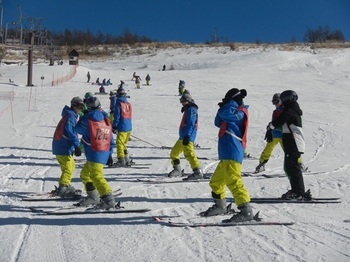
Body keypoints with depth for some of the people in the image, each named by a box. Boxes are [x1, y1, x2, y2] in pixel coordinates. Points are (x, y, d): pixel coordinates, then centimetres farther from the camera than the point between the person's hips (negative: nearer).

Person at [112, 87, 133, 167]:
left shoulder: (118, 104, -9)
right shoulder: (128, 104, 11)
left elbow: (117, 117, -11)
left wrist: (114, 127, -5)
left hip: (122, 128, -7)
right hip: (129, 127, 7)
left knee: (119, 144, -2)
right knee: (124, 144, 17)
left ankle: (121, 161, -6)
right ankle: (126, 160, 19)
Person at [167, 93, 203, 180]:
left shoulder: (191, 109, -9)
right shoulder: (187, 109, 22)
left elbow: (191, 124, -21)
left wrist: (187, 136, -29)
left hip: (188, 137, -11)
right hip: (182, 137, 11)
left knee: (189, 153, -23)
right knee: (174, 153, 19)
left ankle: (198, 172, -28)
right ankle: (177, 170, 32)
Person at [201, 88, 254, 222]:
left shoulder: (240, 112, -5)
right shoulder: (235, 114, 22)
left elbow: (226, 113, -21)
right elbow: (218, 123, 22)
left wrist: (230, 103, -2)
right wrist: (222, 107, 9)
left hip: (232, 154, -10)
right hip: (227, 155, 10)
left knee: (233, 181, -19)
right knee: (216, 181, 21)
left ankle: (246, 211, -21)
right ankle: (220, 206, 36)